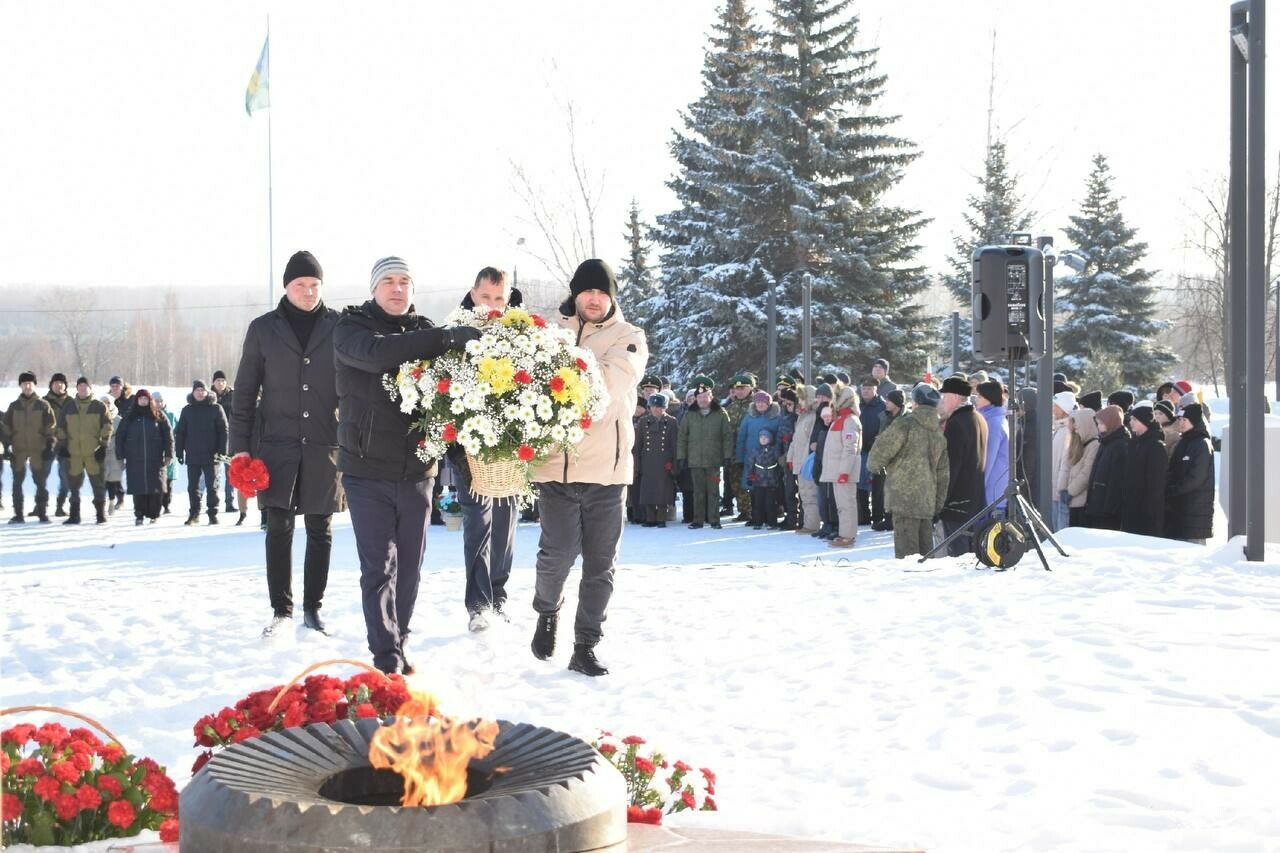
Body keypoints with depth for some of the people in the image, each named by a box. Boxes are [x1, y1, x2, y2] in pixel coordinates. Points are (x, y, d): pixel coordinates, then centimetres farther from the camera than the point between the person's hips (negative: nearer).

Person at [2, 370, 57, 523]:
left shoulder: (43, 405, 3)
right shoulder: (14, 406, 8)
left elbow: (51, 427, 3)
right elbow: (6, 427, 11)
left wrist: (50, 446, -4)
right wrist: (7, 446, 3)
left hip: (38, 450, -2)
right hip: (18, 450, 2)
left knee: (40, 482, -1)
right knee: (17, 482, 3)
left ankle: (43, 512, 5)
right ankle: (18, 514, 8)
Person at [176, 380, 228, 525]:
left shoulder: (215, 408, 0)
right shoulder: (187, 410, 8)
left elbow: (223, 431, -1)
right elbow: (180, 433, 10)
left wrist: (222, 451, -8)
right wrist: (179, 452, 3)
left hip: (211, 455, -3)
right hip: (192, 456, 3)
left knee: (212, 486, 1)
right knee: (193, 486, 7)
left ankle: (213, 513, 7)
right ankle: (194, 513, 15)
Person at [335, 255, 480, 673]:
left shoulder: (426, 332, 9)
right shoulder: (351, 326, -3)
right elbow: (376, 352, -25)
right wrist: (448, 338, -31)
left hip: (417, 470, 4)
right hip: (367, 469, -4)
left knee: (410, 567, 11)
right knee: (379, 567, -6)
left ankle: (397, 647, 24)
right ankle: (386, 660, -2)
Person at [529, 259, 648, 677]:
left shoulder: (629, 338, 6)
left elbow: (612, 383, -12)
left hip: (606, 466, 1)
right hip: (556, 462, -1)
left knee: (600, 563, 5)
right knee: (558, 553, -7)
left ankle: (585, 647, 17)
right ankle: (548, 611, 25)